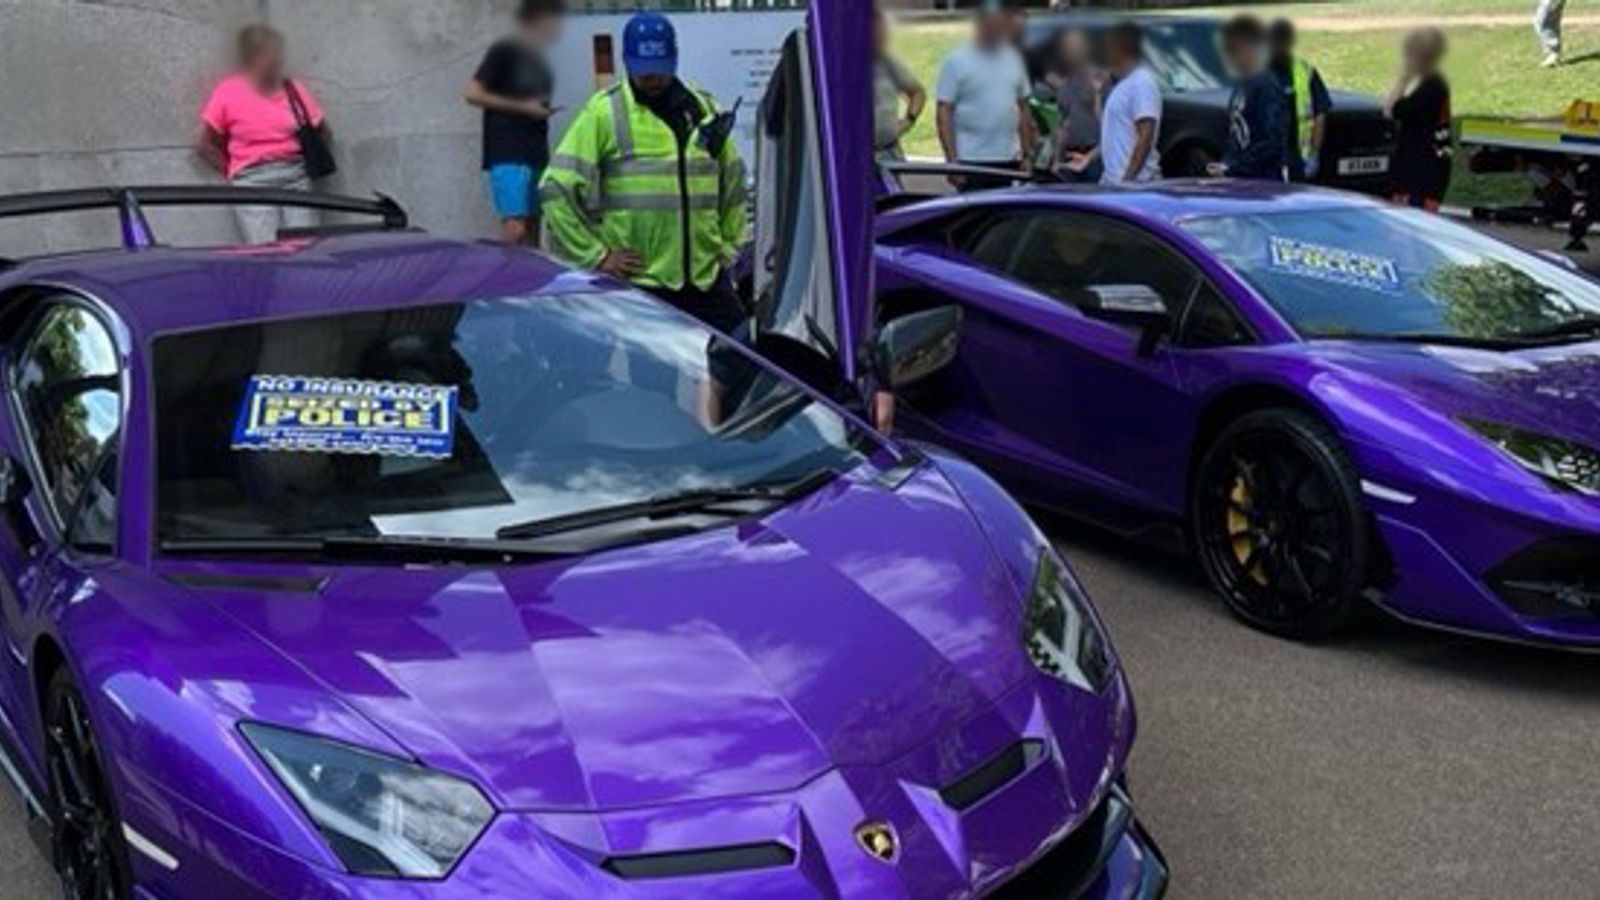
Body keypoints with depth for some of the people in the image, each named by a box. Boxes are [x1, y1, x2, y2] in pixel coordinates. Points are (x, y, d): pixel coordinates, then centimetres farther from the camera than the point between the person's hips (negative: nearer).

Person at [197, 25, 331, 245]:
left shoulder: (294, 90, 9)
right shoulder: (228, 93, 3)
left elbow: (324, 133, 16)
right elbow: (205, 145, 7)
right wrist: (233, 172, 2)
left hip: (295, 176, 2)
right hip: (252, 181, -2)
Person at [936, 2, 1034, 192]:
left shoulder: (1014, 58, 11)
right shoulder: (957, 61, -4)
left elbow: (1023, 108, 16)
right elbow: (944, 112, -7)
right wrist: (952, 160, -14)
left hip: (1008, 160, 5)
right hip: (971, 161, -5)